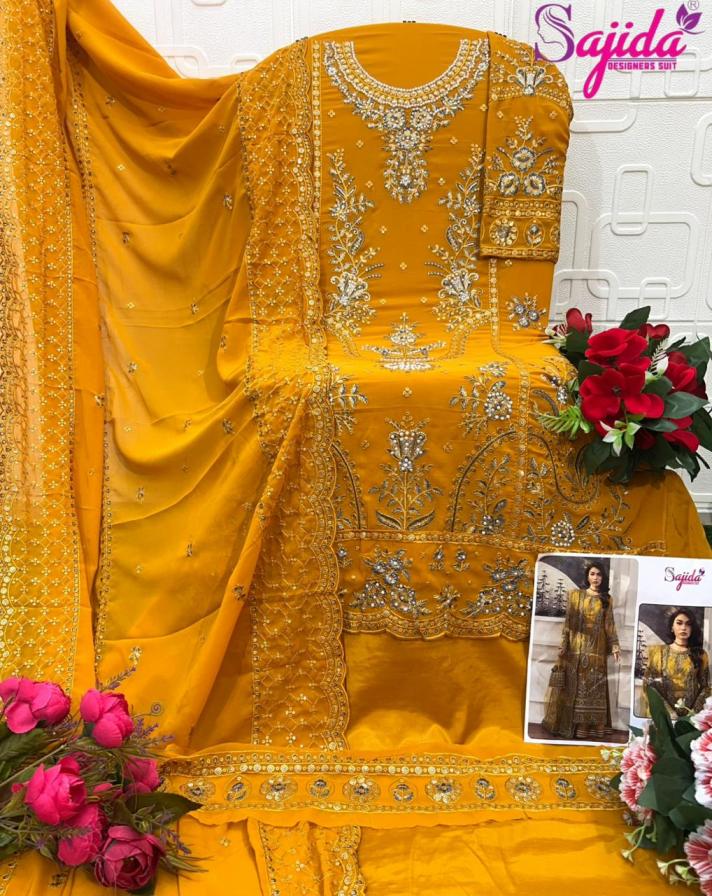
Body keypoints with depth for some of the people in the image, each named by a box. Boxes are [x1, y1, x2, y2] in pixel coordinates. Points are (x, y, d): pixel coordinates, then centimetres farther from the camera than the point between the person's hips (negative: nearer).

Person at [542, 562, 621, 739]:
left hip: (596, 649, 2)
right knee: (571, 686, 0)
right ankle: (563, 724, 6)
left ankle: (586, 726, 7)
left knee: (592, 687, 2)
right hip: (576, 646, -1)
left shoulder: (606, 599, 8)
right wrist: (563, 643, -6)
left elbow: (609, 624, 7)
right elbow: (568, 621, 0)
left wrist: (614, 645, -4)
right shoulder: (576, 594, 3)